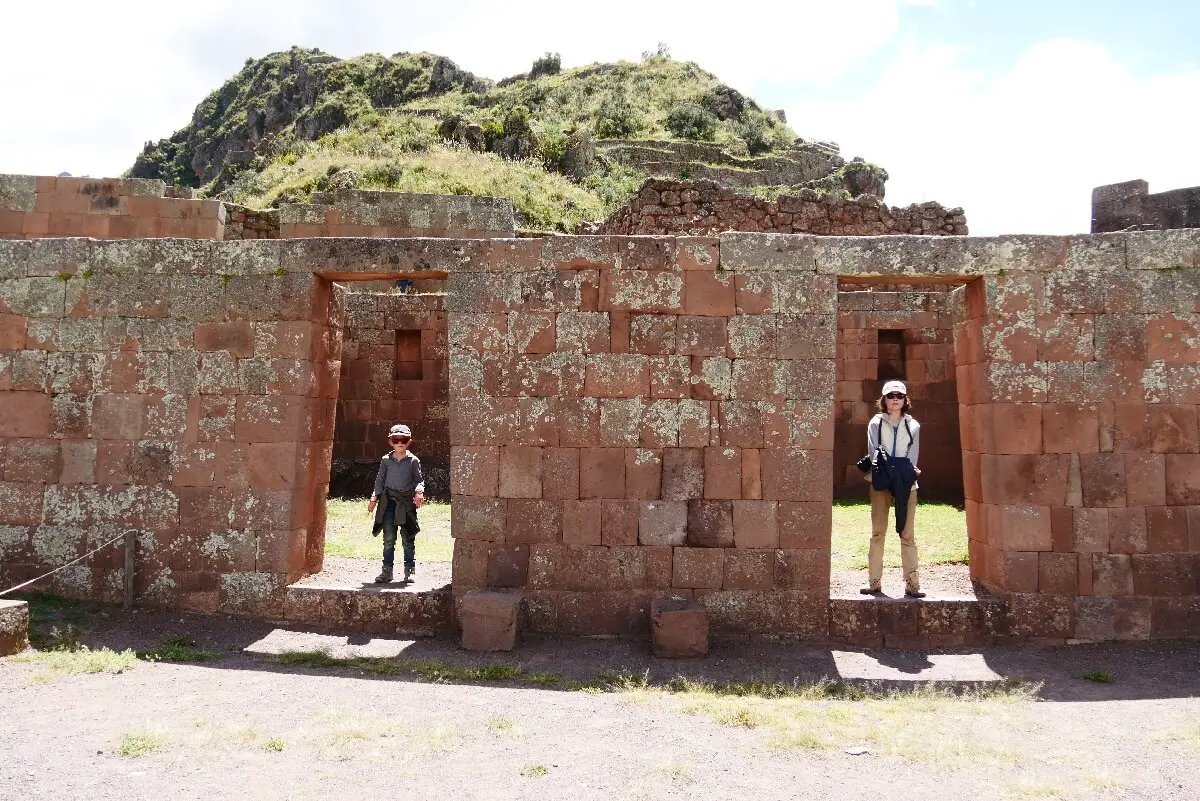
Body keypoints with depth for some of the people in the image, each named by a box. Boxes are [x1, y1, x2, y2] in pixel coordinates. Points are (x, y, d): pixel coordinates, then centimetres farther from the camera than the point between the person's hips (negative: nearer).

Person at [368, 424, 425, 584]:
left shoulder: (413, 460, 2)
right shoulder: (386, 460, 7)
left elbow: (419, 479, 3)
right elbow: (380, 480, 11)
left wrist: (419, 492, -16)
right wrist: (374, 499, 6)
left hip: (406, 500, -1)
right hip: (389, 499, 1)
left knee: (408, 538, 3)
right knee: (388, 538, 3)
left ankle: (410, 570, 12)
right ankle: (387, 570, 10)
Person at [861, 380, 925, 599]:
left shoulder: (913, 425, 11)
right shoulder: (875, 423, 9)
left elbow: (913, 457, 6)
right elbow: (873, 452, 1)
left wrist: (907, 474, -7)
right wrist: (884, 473, -11)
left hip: (905, 483, 1)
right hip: (881, 482, -1)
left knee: (907, 534, 0)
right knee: (877, 533, -1)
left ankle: (912, 584, 1)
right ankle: (874, 582, 3)